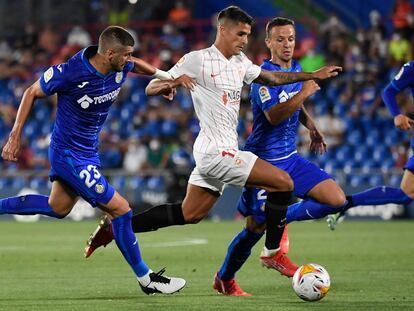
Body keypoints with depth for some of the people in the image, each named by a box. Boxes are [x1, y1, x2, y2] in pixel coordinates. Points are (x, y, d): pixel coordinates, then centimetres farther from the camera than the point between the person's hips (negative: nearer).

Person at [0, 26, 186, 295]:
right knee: (120, 209, -7)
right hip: (70, 155, -9)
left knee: (57, 208, 24)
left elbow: (134, 65, 18)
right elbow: (32, 93, -12)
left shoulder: (121, 68, -9)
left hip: (88, 151, 9)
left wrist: (165, 76, 2)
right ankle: (145, 278, 6)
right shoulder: (69, 73, -28)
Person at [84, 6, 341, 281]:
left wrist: (314, 75, 23)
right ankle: (274, 252, 2)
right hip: (217, 151, -9)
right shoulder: (198, 60, -10)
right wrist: (171, 83, -31)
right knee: (283, 183, -12)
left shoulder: (240, 62, 14)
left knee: (190, 214, 14)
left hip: (218, 151, 9)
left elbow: (272, 78, 28)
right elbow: (150, 88, -9)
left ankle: (115, 227, 18)